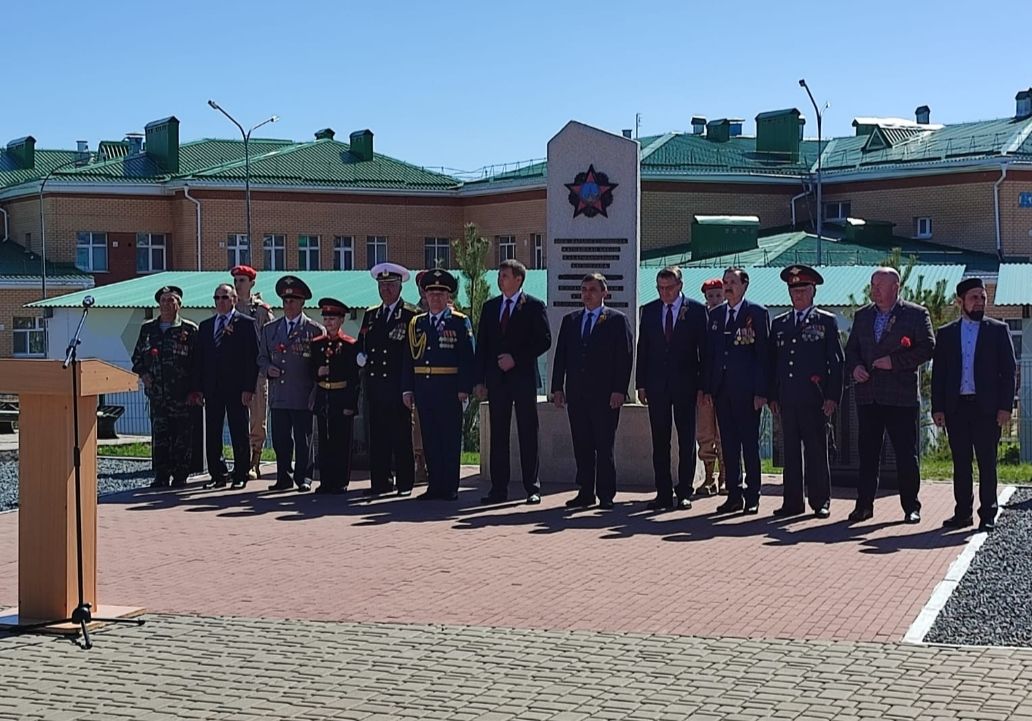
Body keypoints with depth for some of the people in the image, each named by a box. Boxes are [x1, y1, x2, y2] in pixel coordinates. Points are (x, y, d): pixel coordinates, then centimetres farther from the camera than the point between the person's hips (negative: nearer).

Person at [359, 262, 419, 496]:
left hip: (399, 385, -5)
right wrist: (361, 356, 2)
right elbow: (362, 343, 22)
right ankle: (380, 482, 9)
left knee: (402, 436, -2)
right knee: (377, 435, 5)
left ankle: (405, 483, 4)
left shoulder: (411, 315, 0)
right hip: (375, 385, 5)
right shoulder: (370, 315, 17)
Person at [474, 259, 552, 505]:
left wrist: (516, 358, -13)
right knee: (498, 435, 5)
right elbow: (482, 344, 11)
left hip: (523, 377, -4)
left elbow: (544, 341, -6)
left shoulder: (534, 306, -1)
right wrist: (479, 380, 5)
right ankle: (499, 489, 9)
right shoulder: (490, 307, 12)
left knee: (528, 434, -1)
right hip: (496, 379, 4)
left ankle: (532, 488, 5)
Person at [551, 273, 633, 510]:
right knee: (581, 446, 6)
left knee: (604, 446, -2)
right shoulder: (570, 320, 15)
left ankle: (606, 495, 4)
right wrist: (558, 387, 5)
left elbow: (624, 357, -4)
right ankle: (586, 493, 12)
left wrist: (619, 390, -12)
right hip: (576, 393, 4)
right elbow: (560, 355, 14)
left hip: (605, 394, -4)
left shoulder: (617, 320, 2)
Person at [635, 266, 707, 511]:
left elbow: (704, 349, -1)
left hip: (685, 384, -3)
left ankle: (684, 492, 8)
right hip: (657, 385, 3)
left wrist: (702, 385, -7)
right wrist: (641, 384, 4)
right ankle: (664, 493, 8)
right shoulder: (649, 310, 8)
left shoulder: (696, 310, 0)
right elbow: (642, 348, 10)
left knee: (686, 440, 2)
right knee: (660, 441, 4)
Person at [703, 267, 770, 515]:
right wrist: (707, 388, 6)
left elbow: (763, 353, -5)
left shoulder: (757, 313, -1)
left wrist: (761, 391, -11)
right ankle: (734, 495, 13)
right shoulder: (715, 314, 14)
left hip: (746, 390, -5)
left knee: (749, 445, 0)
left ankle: (752, 497, 5)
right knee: (729, 445, 7)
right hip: (722, 389, 5)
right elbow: (709, 353, 14)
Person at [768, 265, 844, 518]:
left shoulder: (827, 321, 5)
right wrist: (772, 396, 7)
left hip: (814, 398, -4)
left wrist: (833, 397, -7)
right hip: (787, 399, 4)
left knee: (817, 451, 0)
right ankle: (793, 502, 10)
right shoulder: (779, 323, 16)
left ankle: (820, 501, 7)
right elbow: (773, 362, 16)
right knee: (791, 451, 5)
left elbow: (837, 362, 1)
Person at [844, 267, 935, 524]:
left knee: (906, 455, 1)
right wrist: (854, 367, -3)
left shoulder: (916, 314, 0)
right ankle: (864, 505, 13)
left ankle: (911, 507, 11)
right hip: (868, 394, 4)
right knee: (867, 453, 6)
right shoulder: (862, 315, 14)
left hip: (902, 396, -4)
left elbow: (927, 348, -6)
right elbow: (851, 348, 18)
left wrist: (895, 362, -14)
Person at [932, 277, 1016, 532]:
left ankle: (988, 514, 6)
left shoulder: (998, 330, 6)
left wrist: (1005, 406, -7)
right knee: (960, 463, 7)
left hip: (987, 407, -2)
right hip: (956, 408, 2)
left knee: (987, 463, 1)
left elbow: (1008, 371, 2)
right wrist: (937, 408, 1)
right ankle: (962, 513, 14)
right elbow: (938, 374, 9)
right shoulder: (946, 334, 11)